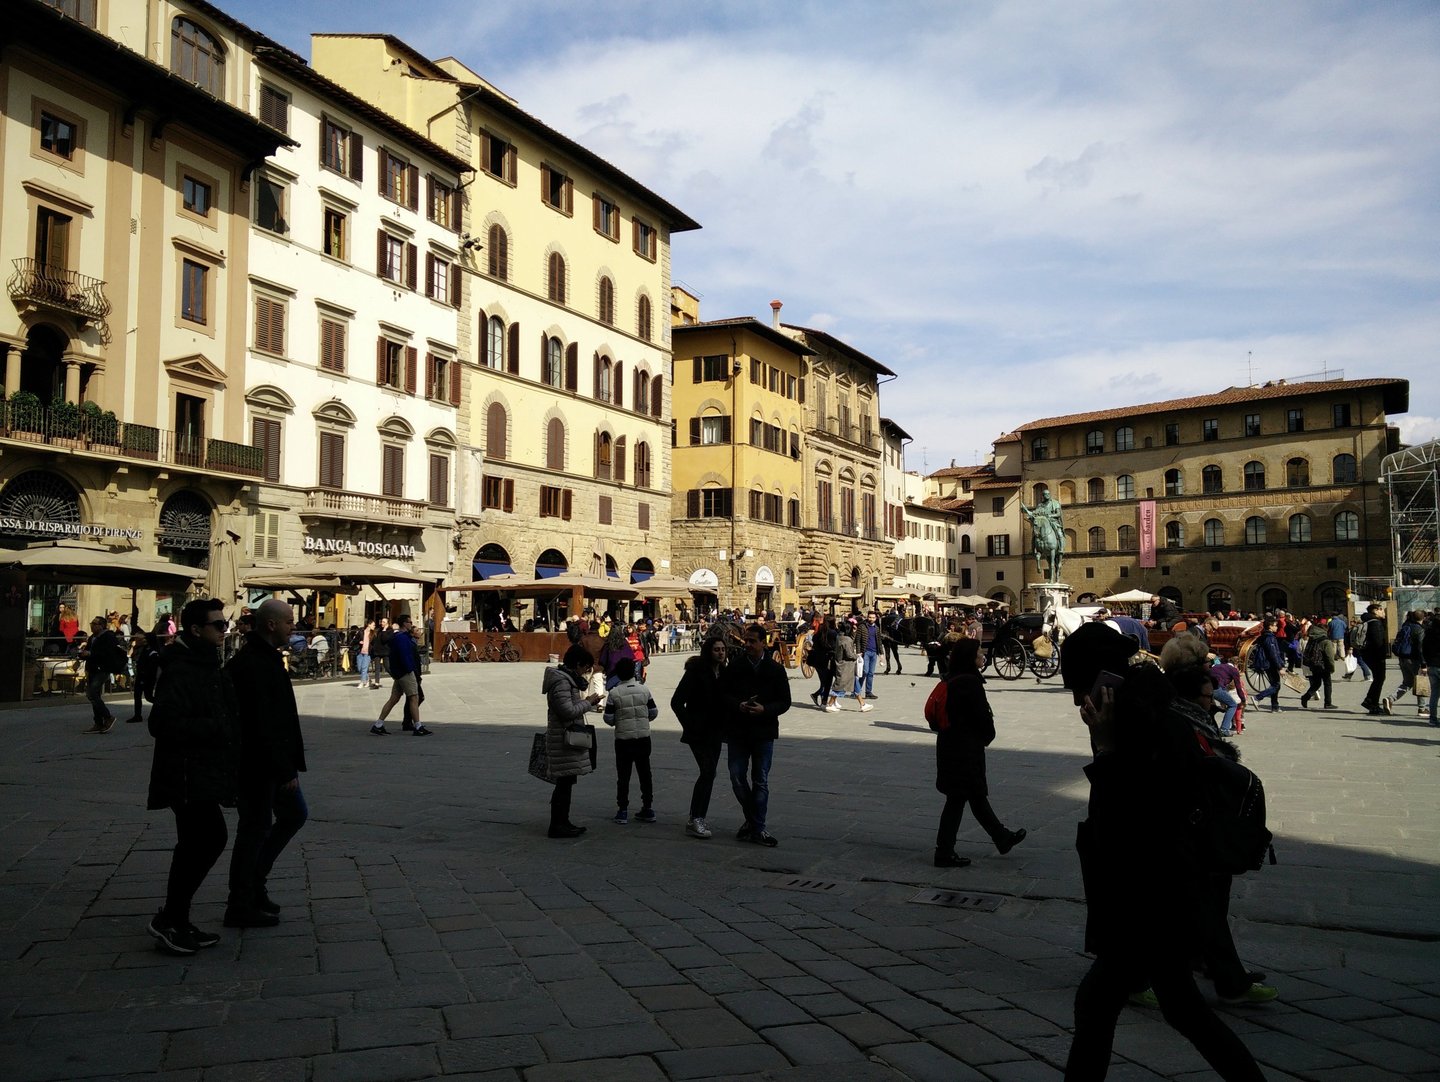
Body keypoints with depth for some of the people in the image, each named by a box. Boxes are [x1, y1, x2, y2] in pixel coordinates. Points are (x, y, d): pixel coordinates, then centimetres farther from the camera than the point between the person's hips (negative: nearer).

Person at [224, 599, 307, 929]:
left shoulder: (265, 657, 11)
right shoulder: (252, 664, -22)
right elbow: (261, 724, -25)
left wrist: (288, 765, 19)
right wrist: (284, 770, -23)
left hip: (272, 762, 10)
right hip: (258, 765, -10)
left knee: (294, 814, 17)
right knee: (255, 828, 1)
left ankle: (253, 884, 26)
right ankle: (240, 907, 14)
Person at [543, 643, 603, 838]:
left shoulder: (567, 678, 14)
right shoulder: (561, 681, -18)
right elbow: (568, 711, -24)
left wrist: (589, 704, 9)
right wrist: (588, 702, -12)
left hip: (567, 739, 11)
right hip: (563, 740, -11)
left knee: (566, 782, 15)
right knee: (564, 783, -6)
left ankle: (563, 822, 23)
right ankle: (556, 826, 0)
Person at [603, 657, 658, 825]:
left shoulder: (614, 693, -9)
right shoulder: (644, 690, -2)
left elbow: (608, 718, -8)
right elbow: (654, 712, 2)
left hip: (623, 739, -2)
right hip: (643, 738, 2)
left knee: (623, 776, 5)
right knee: (644, 773, 12)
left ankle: (622, 811, 6)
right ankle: (648, 809, 15)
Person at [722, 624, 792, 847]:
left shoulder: (775, 670, 0)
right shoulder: (734, 667, 1)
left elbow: (784, 701, 0)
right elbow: (722, 694, 2)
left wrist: (764, 709, -17)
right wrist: (738, 705, -17)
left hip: (764, 732, -1)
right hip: (737, 731, 1)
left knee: (760, 781, 3)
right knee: (737, 776, 3)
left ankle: (758, 828, 10)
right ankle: (752, 819, 23)